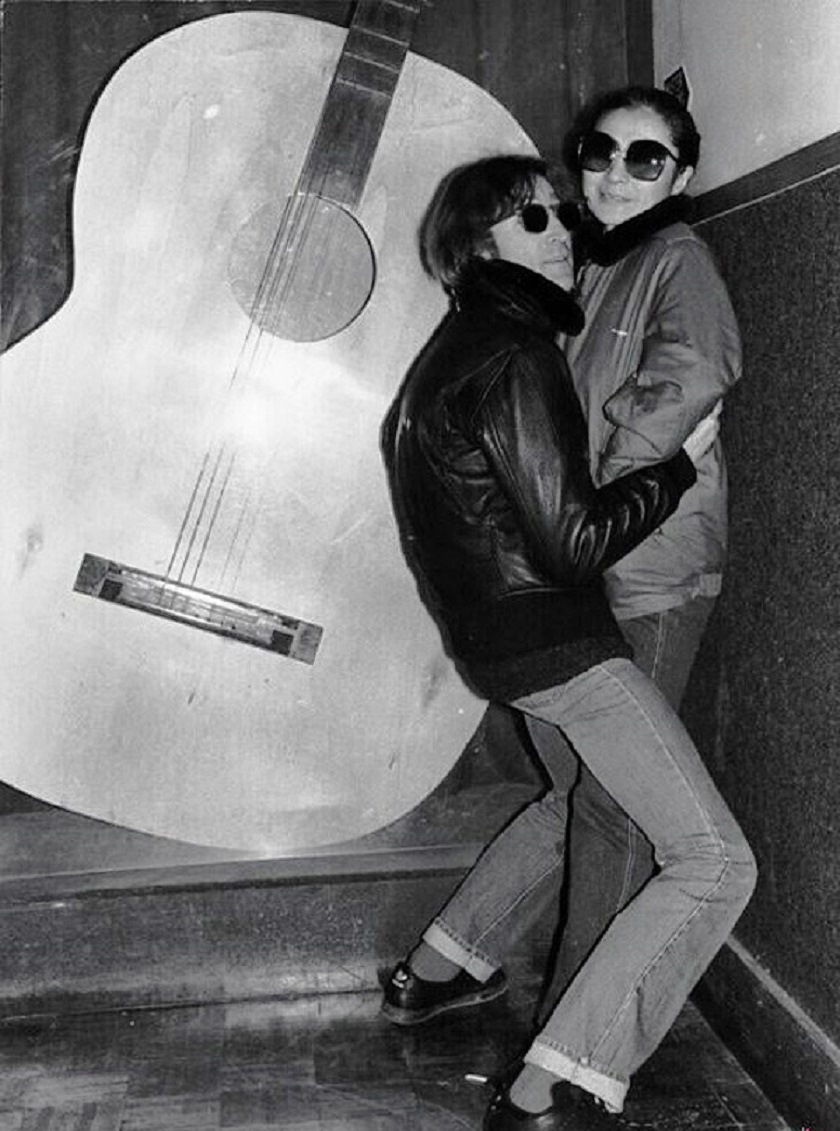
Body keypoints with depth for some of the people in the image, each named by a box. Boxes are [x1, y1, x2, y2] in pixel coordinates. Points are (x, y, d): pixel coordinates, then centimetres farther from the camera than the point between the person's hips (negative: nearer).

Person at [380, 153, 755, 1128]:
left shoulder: (455, 348, 13)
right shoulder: (510, 362, -18)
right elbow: (572, 542, -22)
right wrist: (681, 462, -11)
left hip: (491, 636, 10)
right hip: (554, 639, -10)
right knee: (714, 863, -9)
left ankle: (435, 970, 38)